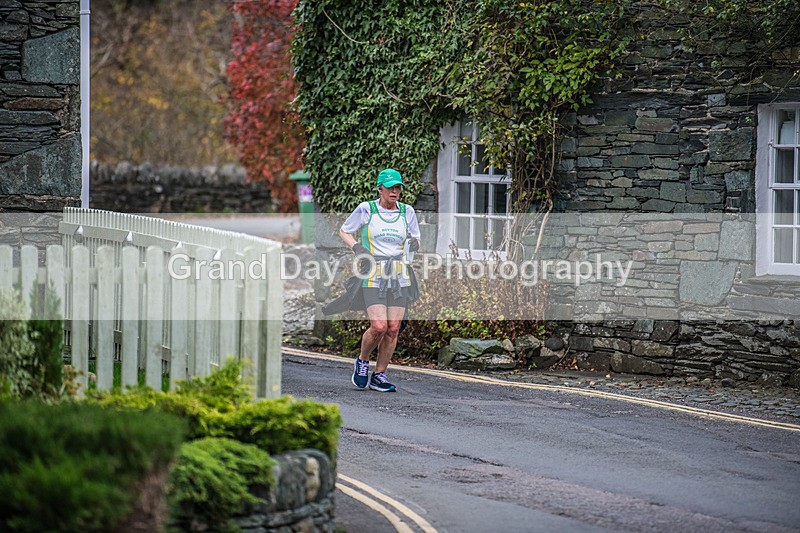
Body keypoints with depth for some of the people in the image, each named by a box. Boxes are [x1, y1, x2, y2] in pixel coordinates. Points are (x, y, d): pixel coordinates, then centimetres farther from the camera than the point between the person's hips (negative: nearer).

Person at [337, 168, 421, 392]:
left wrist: (414, 244, -5)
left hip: (400, 276, 4)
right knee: (378, 327, -15)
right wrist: (356, 247, -9)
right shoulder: (366, 209, -2)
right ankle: (362, 362, 12)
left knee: (393, 328, -1)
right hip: (373, 276, -4)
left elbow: (415, 240, 19)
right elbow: (344, 231, 10)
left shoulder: (407, 212, 7)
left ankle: (379, 375, 11)